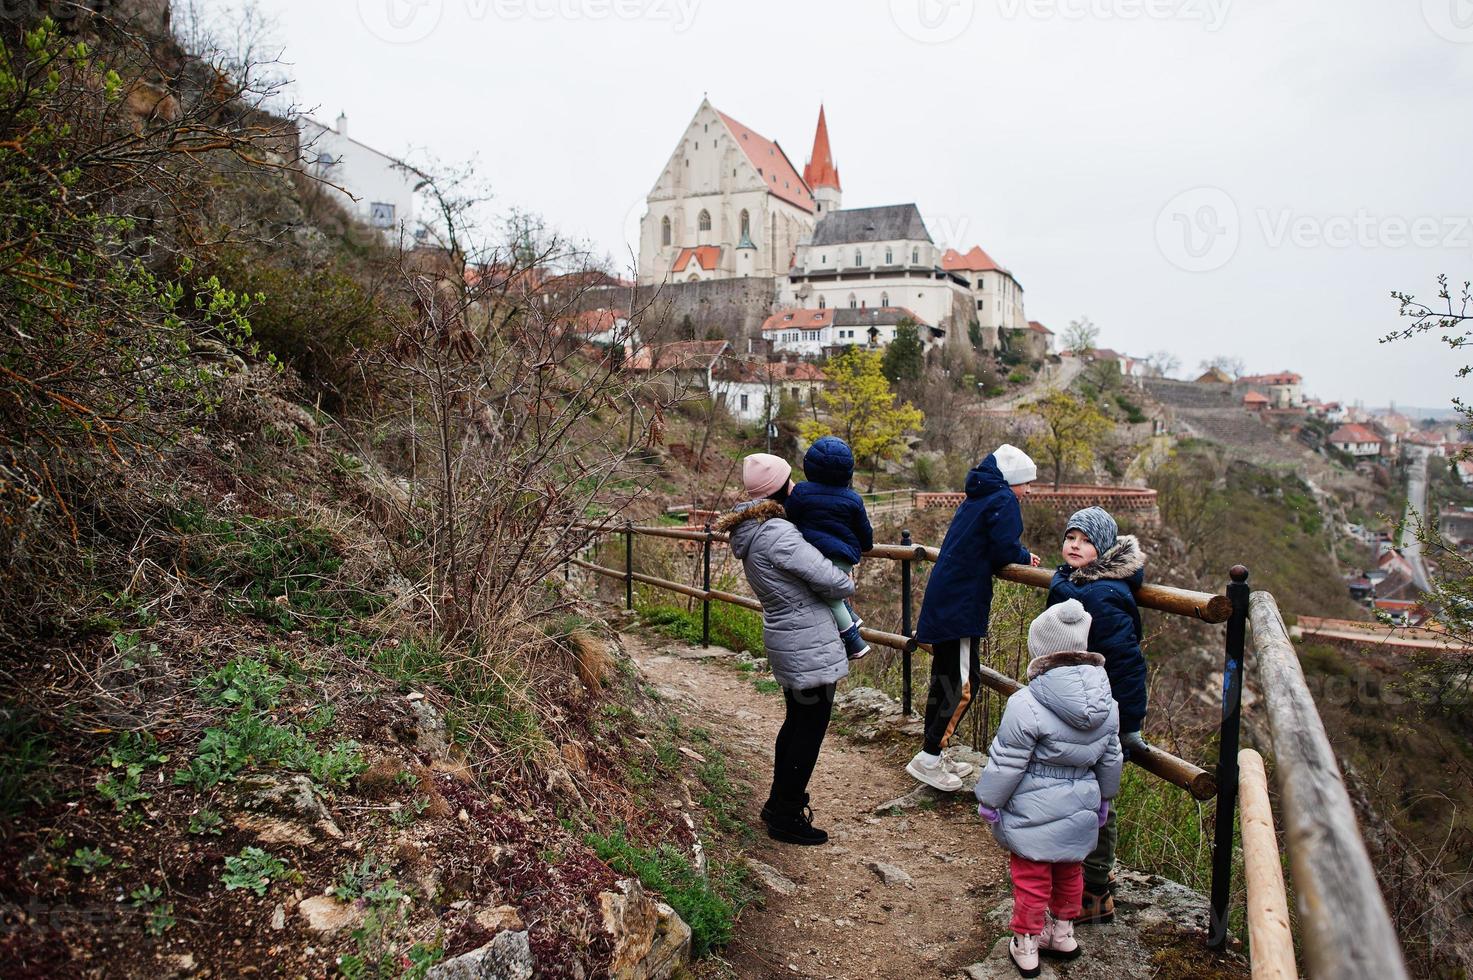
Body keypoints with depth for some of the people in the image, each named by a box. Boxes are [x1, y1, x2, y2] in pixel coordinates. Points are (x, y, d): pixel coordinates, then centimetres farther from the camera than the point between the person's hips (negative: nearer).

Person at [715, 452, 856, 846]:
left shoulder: (750, 530, 6)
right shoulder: (777, 534, -25)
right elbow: (833, 582, -22)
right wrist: (847, 583, 0)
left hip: (785, 639, 10)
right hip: (809, 647, -10)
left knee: (797, 722, 23)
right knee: (811, 728, 3)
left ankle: (779, 803, 36)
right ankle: (786, 819, 15)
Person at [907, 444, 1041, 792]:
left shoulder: (976, 498, 19)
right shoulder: (1003, 501, -8)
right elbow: (1004, 548, -18)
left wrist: (1017, 555, 10)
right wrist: (1024, 556, 2)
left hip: (942, 601, 10)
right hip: (961, 605, -10)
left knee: (945, 678, 15)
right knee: (965, 682, -7)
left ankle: (933, 755, 22)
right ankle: (927, 759, -4)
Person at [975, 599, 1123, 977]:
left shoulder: (1026, 705, -25)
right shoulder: (1107, 704, -4)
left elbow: (1005, 764, -18)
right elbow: (1110, 760, 9)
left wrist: (988, 802, -3)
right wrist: (1104, 799, 25)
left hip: (1034, 814, -5)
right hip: (1080, 812, 6)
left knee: (1032, 879, 10)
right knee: (1069, 873, 24)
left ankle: (1025, 945, 25)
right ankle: (1063, 934, 41)